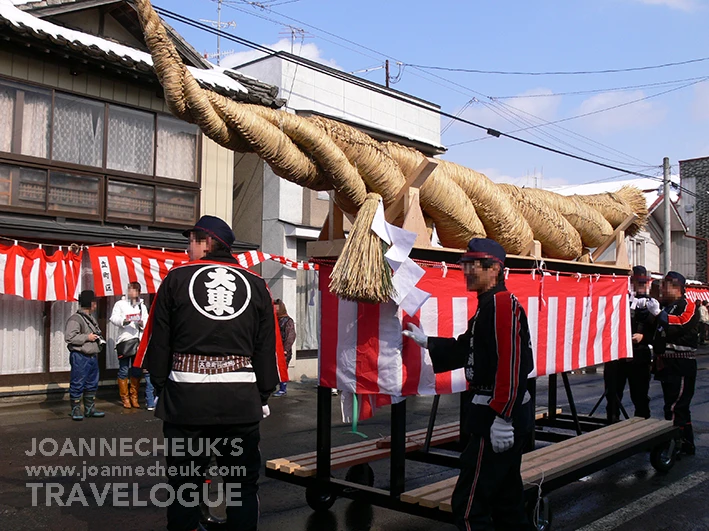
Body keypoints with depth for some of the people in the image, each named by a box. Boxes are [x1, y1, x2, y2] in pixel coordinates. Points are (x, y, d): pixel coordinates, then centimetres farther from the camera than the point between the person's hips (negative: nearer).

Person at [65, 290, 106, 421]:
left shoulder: (91, 319, 18)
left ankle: (90, 408, 23)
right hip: (80, 357, -9)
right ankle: (75, 410, 5)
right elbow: (69, 337, -23)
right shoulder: (75, 319, -12)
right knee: (78, 384, -3)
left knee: (92, 384, 14)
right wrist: (87, 337, -17)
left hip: (92, 356, 9)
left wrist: (99, 339, 13)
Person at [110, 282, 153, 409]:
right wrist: (123, 321, -26)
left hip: (139, 341, 4)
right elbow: (114, 318, -7)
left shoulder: (142, 306, 18)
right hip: (124, 340, -4)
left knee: (137, 370, 7)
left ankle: (134, 397, 18)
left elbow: (147, 321, 12)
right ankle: (125, 398, 10)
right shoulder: (120, 304, 5)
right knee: (123, 370, 0)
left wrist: (142, 323, -10)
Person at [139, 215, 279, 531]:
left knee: (185, 482, 13)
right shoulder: (256, 285, 6)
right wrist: (264, 394, 12)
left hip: (186, 394, -1)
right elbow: (266, 348, 6)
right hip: (242, 398, 1)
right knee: (243, 483, 12)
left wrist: (160, 386, 10)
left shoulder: (176, 279, 2)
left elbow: (159, 340, 2)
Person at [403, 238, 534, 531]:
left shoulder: (502, 303, -18)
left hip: (499, 416, -11)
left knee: (468, 505, -6)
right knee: (506, 498, 21)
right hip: (500, 412, 11)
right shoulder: (488, 305, 14)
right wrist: (426, 341, 18)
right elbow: (466, 348, 23)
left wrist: (502, 418, -27)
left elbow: (511, 363, -26)